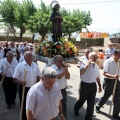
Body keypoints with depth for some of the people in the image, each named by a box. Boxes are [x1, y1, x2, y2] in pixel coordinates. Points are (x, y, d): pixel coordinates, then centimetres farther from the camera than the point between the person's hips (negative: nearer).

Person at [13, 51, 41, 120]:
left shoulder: (35, 65, 0)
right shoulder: (20, 66, -13)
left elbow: (38, 76, 13)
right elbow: (14, 79, -13)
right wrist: (21, 82, -31)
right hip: (24, 88, -4)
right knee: (24, 105, 9)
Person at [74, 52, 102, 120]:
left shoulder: (96, 66, 7)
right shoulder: (85, 64, -10)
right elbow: (81, 72, -30)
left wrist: (99, 85, 16)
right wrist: (88, 64, -27)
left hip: (93, 85, 5)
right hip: (85, 85, -4)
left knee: (91, 103, 7)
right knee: (82, 100, 13)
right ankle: (76, 109, 44)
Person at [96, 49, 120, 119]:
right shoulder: (108, 62, -15)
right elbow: (104, 73, -20)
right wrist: (113, 76, -33)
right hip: (109, 81, -5)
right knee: (106, 96, 11)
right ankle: (98, 106, 38)